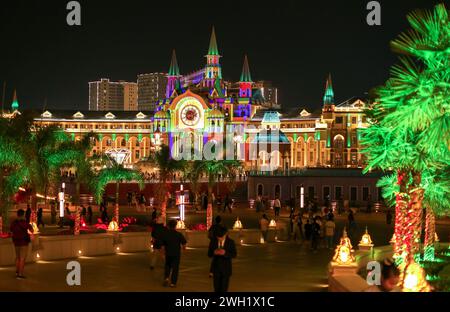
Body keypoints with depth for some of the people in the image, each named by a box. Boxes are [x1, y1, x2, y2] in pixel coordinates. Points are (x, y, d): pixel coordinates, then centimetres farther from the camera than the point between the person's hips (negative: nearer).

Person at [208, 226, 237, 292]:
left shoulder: (230, 242, -5)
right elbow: (209, 254, 3)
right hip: (216, 267, 2)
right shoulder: (213, 242, 1)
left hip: (226, 268, -2)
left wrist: (225, 253, -25)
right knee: (217, 288, 5)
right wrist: (214, 252, -20)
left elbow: (234, 254, -8)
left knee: (224, 288, -2)